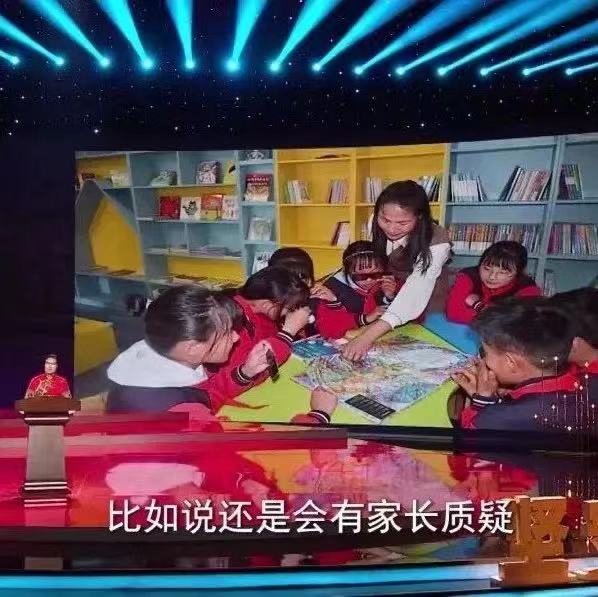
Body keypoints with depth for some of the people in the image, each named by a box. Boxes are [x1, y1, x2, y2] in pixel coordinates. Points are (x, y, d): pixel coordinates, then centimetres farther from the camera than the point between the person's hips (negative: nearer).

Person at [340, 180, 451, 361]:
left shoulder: (436, 242, -34)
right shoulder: (377, 225, -20)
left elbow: (414, 293, -45)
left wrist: (368, 336, -55)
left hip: (427, 310, -4)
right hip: (387, 303, 4)